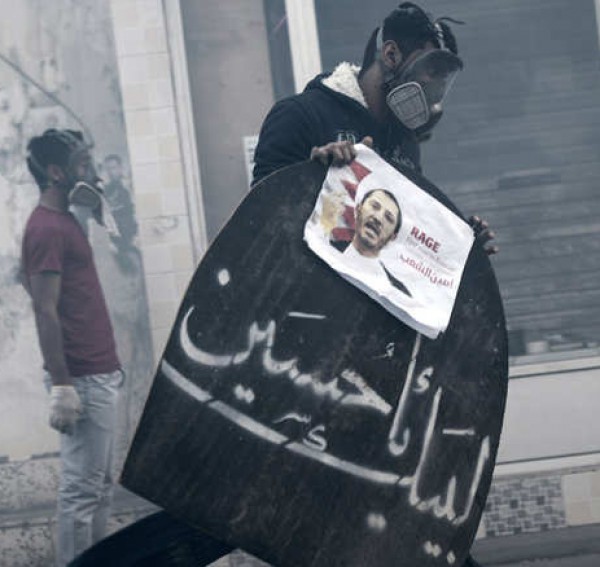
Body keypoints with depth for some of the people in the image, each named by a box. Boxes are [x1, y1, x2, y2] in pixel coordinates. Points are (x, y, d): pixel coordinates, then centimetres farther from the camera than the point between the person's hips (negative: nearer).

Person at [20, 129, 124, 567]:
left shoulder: (64, 221, 16)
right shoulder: (47, 229, -14)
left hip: (98, 373, 10)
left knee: (100, 483, 14)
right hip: (83, 379, -10)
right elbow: (45, 313, -19)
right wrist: (61, 386, -22)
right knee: (82, 486, -5)